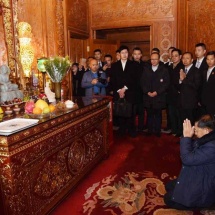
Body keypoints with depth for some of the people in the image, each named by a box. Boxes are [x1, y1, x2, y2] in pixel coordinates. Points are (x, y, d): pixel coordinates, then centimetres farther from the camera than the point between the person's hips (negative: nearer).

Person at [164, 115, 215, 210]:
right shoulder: (206, 140, -2)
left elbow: (187, 159, -33)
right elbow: (191, 151, 9)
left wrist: (187, 137, -26)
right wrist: (188, 137, -8)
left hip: (202, 189, -10)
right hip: (195, 180, 10)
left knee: (169, 199, 0)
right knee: (169, 186, 21)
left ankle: (201, 204, 6)